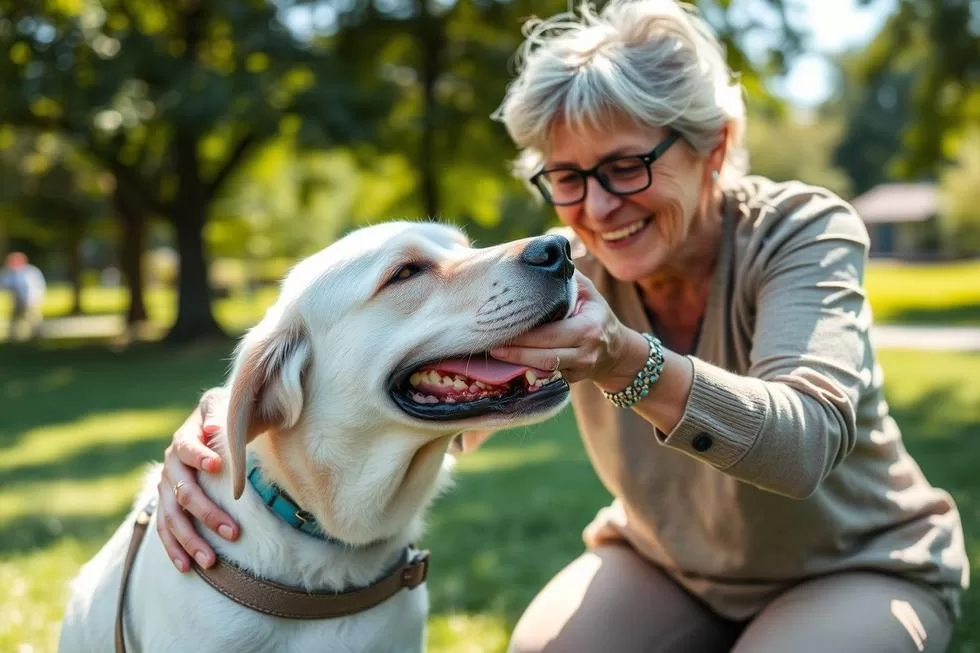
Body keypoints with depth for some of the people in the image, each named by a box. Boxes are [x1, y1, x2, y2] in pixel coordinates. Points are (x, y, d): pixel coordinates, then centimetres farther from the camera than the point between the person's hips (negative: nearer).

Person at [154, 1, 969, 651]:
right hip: (663, 562, 2)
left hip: (859, 568, -2)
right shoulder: (567, 274, -16)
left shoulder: (803, 232, -24)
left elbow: (809, 440, -39)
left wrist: (626, 362, -56)